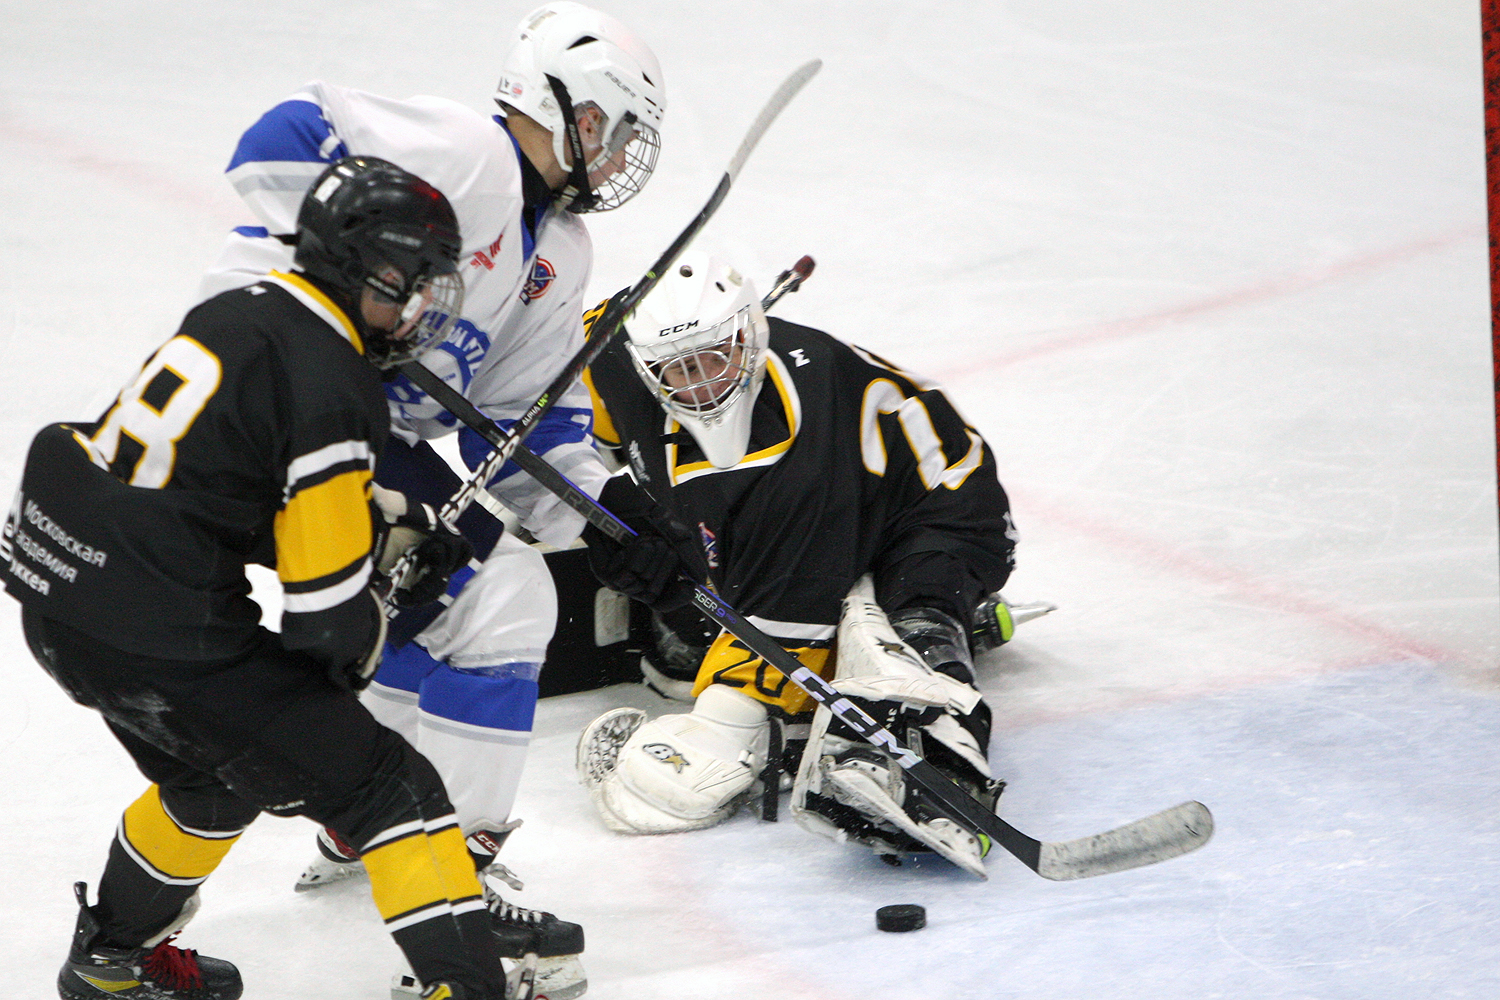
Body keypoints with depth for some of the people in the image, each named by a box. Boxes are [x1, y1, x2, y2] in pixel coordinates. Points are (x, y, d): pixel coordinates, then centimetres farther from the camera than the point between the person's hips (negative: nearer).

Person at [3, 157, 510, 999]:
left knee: (212, 780, 33)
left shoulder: (242, 314, 11)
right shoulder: (331, 386, -16)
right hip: (157, 638, -9)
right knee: (382, 786, -1)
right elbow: (330, 605, -14)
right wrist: (350, 661, 7)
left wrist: (395, 533, 18)